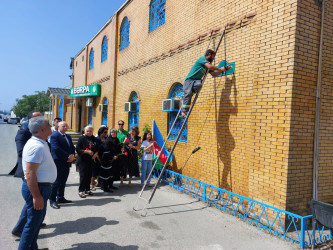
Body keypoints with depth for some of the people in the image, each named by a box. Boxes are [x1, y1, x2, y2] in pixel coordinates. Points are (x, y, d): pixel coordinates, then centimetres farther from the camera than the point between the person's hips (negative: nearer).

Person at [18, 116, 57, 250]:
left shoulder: (41, 143, 9)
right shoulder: (36, 146, -25)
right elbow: (30, 174, -28)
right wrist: (36, 196, -26)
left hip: (42, 186, 11)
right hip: (36, 188, -11)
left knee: (38, 218, 23)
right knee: (33, 223, 2)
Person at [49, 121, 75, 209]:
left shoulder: (68, 136, 17)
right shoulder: (54, 136, -9)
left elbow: (72, 147, 16)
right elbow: (56, 148, -19)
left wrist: (72, 155, -5)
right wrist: (67, 156, -18)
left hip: (67, 162, 8)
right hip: (58, 162, -8)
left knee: (63, 181, 14)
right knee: (57, 181, -3)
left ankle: (60, 197, 25)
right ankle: (52, 200, 6)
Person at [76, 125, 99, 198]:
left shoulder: (95, 139, 10)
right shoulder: (82, 138, -3)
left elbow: (98, 149, 16)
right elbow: (78, 149, -10)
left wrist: (96, 154, -4)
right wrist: (87, 151, -19)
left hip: (91, 160, 4)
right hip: (83, 160, -4)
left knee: (89, 175, 8)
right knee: (83, 175, -5)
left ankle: (87, 189, 21)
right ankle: (81, 191, 4)